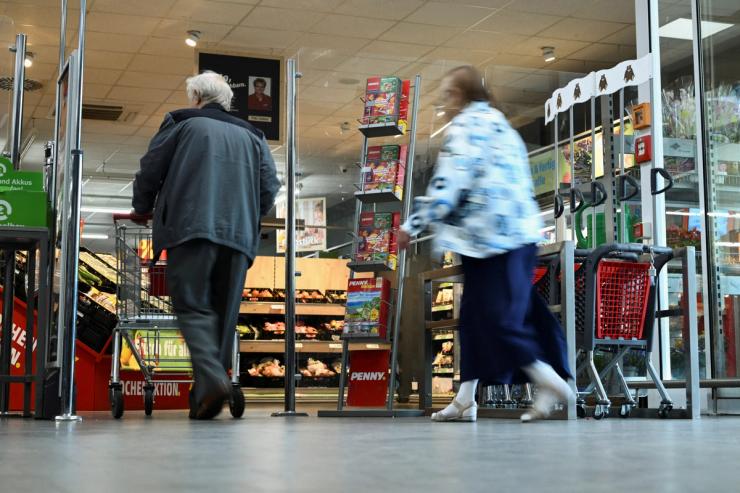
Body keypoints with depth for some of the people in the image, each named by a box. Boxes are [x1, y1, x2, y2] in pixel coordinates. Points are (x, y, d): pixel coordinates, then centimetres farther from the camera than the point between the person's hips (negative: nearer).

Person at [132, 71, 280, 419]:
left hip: (191, 229, -3)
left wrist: (143, 209, 27)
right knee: (224, 311, 9)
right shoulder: (251, 136, 22)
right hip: (239, 234, 4)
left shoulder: (181, 124, 12)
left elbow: (149, 172, 10)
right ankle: (212, 385, 8)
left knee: (193, 306, -6)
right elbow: (269, 188, 14)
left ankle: (211, 377, -26)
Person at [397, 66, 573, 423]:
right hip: (521, 230, 10)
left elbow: (448, 182, -14)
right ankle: (465, 399, 10)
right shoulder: (501, 125, 24)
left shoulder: (465, 125, -4)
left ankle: (549, 381, -8)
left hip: (491, 234, -10)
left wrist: (414, 225, -9)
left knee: (496, 316, -8)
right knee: (475, 313, 9)